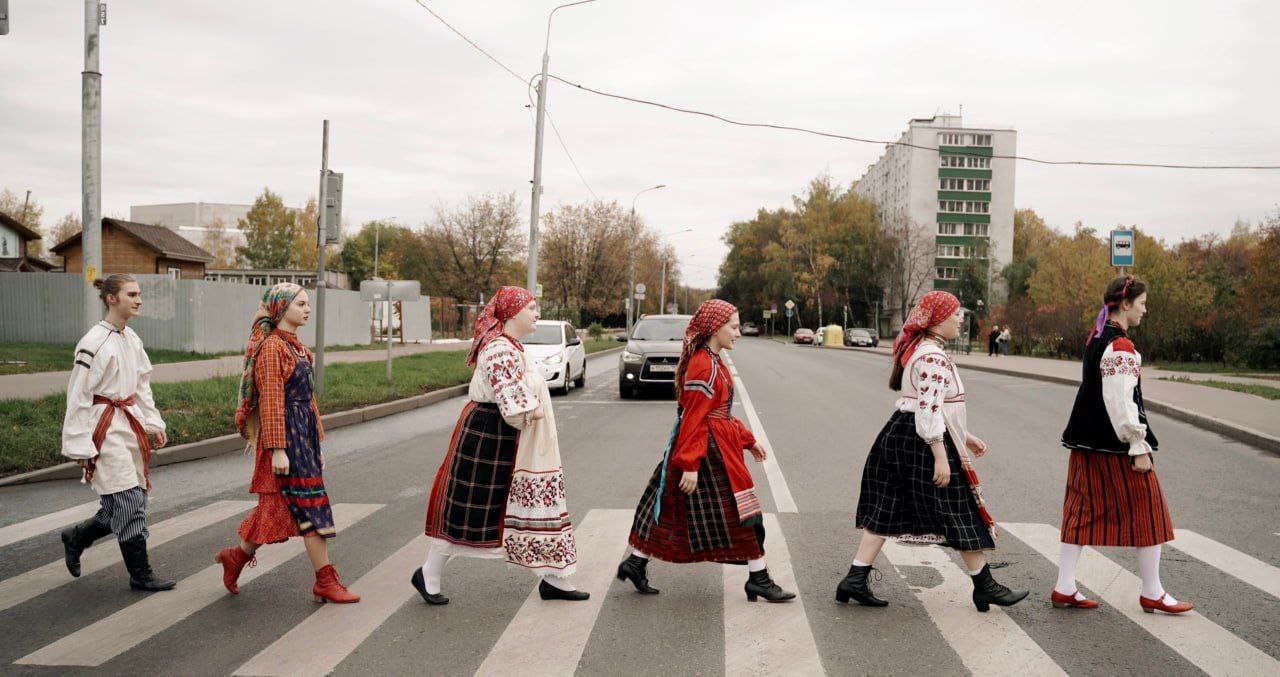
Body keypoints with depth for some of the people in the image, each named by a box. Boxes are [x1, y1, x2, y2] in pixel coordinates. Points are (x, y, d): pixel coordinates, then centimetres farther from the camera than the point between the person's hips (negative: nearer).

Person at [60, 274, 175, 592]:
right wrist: (80, 446, -15)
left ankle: (76, 537, 35)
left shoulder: (131, 338, 9)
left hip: (130, 425, 8)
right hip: (106, 429, -8)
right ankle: (140, 575, 8)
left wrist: (154, 423, 13)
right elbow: (78, 397, -15)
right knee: (129, 504, -4)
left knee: (128, 503, 12)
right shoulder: (94, 343, -16)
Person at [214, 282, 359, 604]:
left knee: (280, 506, 14)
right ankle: (325, 582, 1)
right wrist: (278, 449, -20)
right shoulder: (272, 346, -12)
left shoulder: (296, 346, 16)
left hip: (304, 434, 9)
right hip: (286, 434, -9)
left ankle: (236, 556, 30)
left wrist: (317, 444, 20)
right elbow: (271, 402, -17)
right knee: (311, 505, -6)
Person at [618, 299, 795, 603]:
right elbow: (695, 419, -22)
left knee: (672, 510, 13)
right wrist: (690, 464, -23)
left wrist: (748, 440, 21)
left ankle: (636, 563, 19)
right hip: (710, 451, -10)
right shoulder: (704, 367, -18)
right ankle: (757, 579, 10)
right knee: (742, 511, -1)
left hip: (717, 446, 10)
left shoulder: (712, 361, 14)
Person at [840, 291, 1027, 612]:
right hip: (924, 442, -10)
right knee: (959, 514, 3)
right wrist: (941, 457, -23)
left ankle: (854, 581, 9)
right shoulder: (933, 356, -17)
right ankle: (985, 587, 17)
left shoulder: (918, 349, 16)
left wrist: (964, 436, 23)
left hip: (899, 435, 10)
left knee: (886, 512, 9)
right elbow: (929, 410, -23)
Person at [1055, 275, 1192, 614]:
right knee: (1146, 510, 5)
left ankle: (1064, 588, 12)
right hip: (1115, 443, -9)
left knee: (1083, 510, 10)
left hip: (1087, 439, 9)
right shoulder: (1122, 346, -18)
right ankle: (1152, 593, 16)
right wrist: (1139, 447, -16)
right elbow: (1121, 402, -21)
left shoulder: (1096, 337, 11)